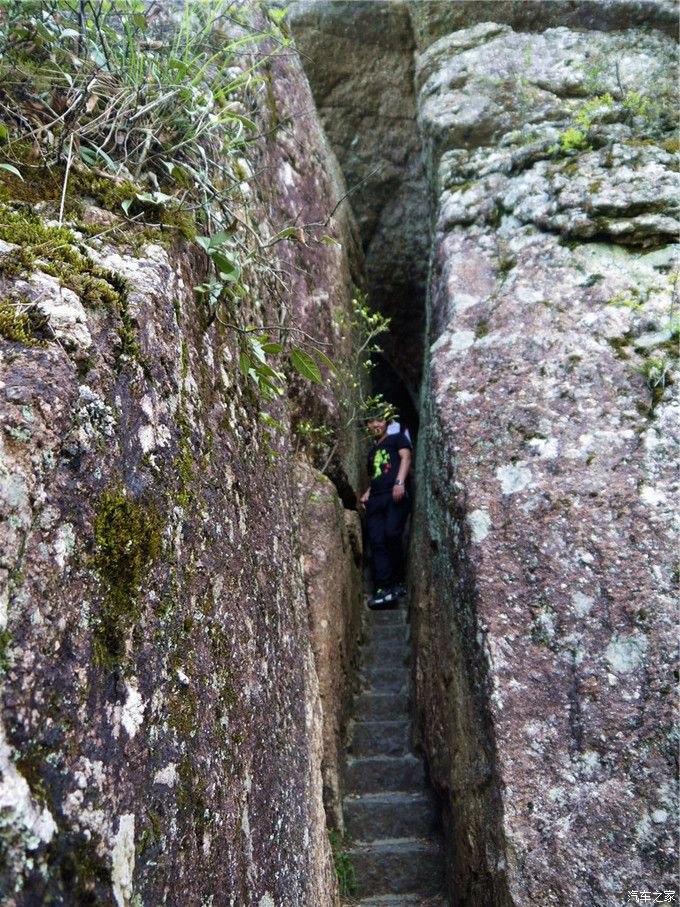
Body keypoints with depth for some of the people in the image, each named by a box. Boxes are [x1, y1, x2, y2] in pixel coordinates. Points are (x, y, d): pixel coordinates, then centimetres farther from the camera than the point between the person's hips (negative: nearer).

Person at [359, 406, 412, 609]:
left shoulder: (397, 438, 16)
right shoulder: (372, 451, 32)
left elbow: (405, 457, -1)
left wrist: (400, 482, -19)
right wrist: (366, 494, 15)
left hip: (395, 495, -6)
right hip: (375, 499, 6)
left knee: (392, 534, -24)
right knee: (377, 542, -9)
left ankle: (398, 582, -12)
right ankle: (383, 589, -14)